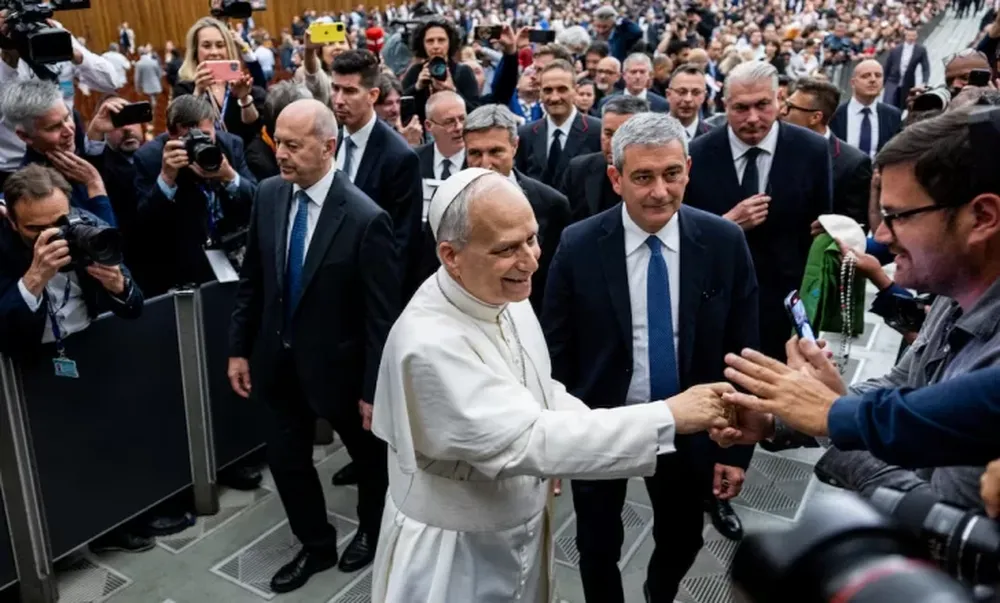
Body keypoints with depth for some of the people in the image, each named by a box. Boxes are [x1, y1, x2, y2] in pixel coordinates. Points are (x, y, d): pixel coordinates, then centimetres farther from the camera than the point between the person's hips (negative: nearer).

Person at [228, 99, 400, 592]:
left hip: (338, 363, -5)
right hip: (280, 359, 5)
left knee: (368, 453, 20)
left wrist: (374, 390, -16)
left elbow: (382, 316, -20)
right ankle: (315, 545, 40)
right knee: (285, 459, 16)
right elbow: (252, 278, 5)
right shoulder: (268, 195, -7)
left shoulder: (365, 218, -25)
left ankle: (371, 528, 48)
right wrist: (239, 348, 6)